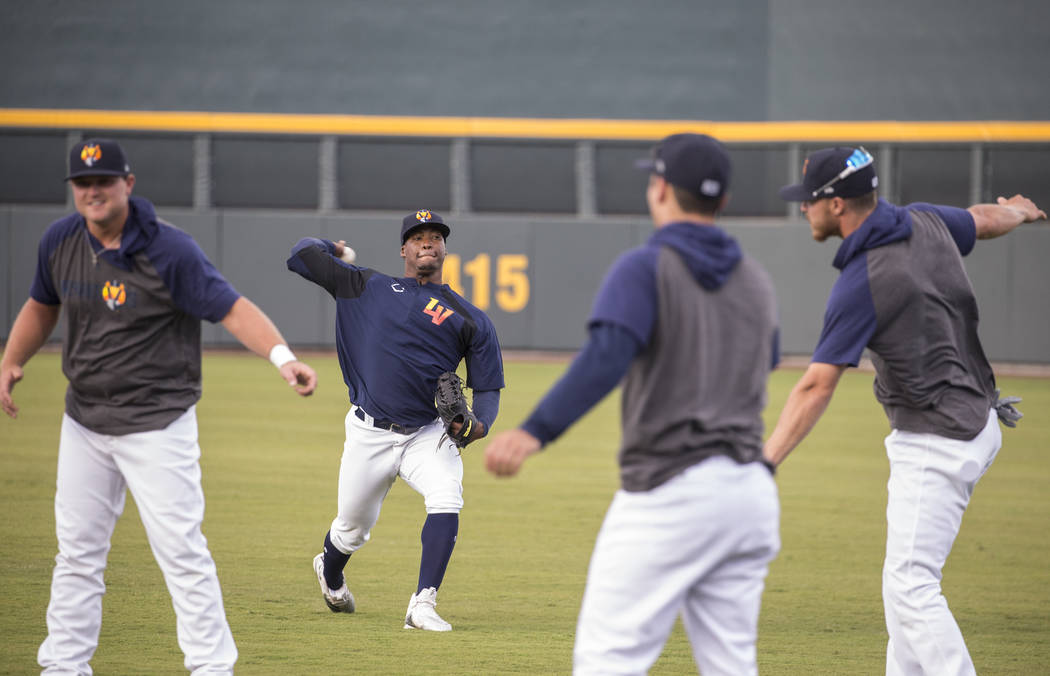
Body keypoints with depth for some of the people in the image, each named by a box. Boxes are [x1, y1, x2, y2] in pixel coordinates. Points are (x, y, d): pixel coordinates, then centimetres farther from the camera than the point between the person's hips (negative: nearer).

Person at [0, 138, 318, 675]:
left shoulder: (168, 249, -18)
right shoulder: (60, 242, 0)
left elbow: (231, 307, -24)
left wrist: (282, 357, -39)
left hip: (156, 424, -6)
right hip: (84, 423, 6)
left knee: (180, 549, -9)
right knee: (76, 549, 12)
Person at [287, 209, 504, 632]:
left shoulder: (470, 319, 8)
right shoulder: (368, 287, 8)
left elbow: (487, 387, 5)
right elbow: (302, 255, 9)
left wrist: (479, 425, -14)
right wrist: (334, 250, 28)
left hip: (429, 435, 0)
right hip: (369, 434, 0)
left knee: (446, 499, -27)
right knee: (353, 528, 10)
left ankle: (423, 606, -26)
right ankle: (330, 572, 46)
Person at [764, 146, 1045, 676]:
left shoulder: (861, 283, -21)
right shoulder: (924, 223, 2)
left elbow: (816, 387, -25)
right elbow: (991, 220, 24)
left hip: (937, 443, -10)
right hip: (975, 421, 10)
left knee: (911, 585, -12)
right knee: (905, 576, 17)